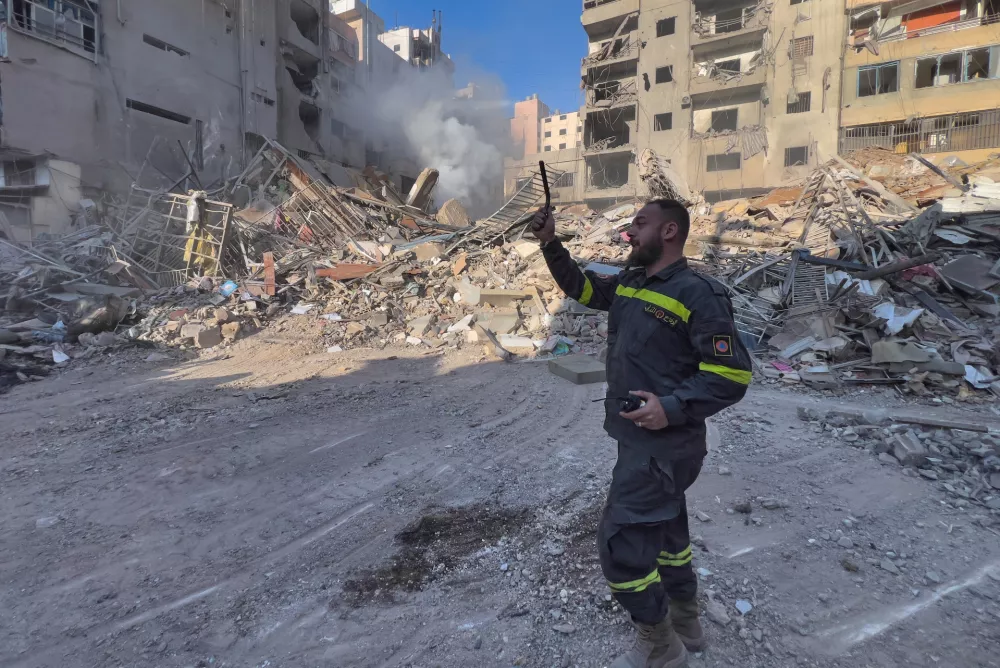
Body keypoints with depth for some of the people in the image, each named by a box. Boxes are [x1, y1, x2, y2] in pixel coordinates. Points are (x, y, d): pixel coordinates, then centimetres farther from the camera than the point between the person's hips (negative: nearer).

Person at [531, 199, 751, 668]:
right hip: (640, 440, 9)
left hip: (662, 445, -9)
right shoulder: (628, 284, 7)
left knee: (621, 544, -3)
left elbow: (733, 374, -18)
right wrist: (550, 244, 6)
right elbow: (580, 286, 20)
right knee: (664, 528, 23)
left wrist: (673, 407, -27)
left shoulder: (698, 294, -18)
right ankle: (685, 625, 46)